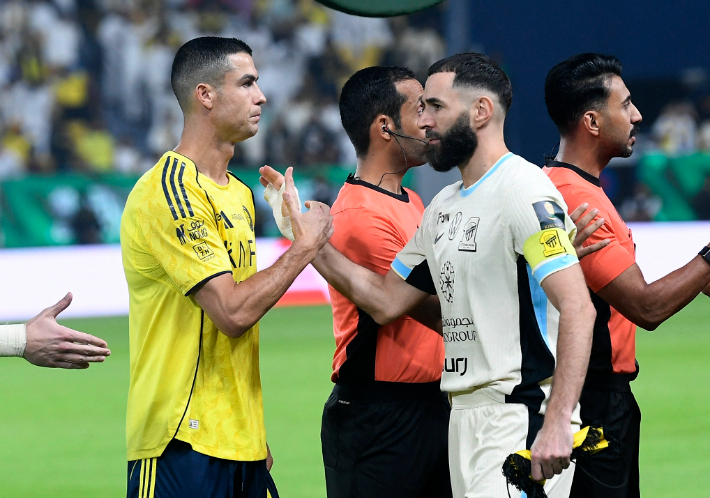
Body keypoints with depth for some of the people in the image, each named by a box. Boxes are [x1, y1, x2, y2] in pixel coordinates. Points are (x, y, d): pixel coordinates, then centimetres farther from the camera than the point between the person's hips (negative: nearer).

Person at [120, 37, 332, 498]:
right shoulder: (171, 190, -14)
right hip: (184, 445, -9)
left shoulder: (239, 194, 17)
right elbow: (233, 311, -21)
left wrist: (255, 434, 18)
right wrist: (305, 246, -10)